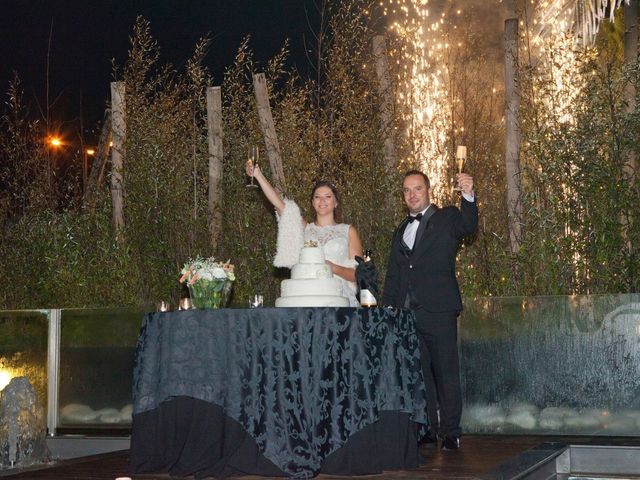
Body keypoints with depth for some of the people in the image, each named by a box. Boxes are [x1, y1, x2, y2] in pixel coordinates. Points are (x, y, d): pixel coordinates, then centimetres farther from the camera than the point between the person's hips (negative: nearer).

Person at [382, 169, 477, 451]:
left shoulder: (447, 218, 5)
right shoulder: (401, 231, 20)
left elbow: (468, 225, -17)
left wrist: (468, 196, -35)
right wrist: (387, 309, 9)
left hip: (438, 311, -5)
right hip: (407, 312, 5)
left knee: (445, 373, -3)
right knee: (417, 374, 8)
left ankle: (450, 433, 2)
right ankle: (426, 430, 15)